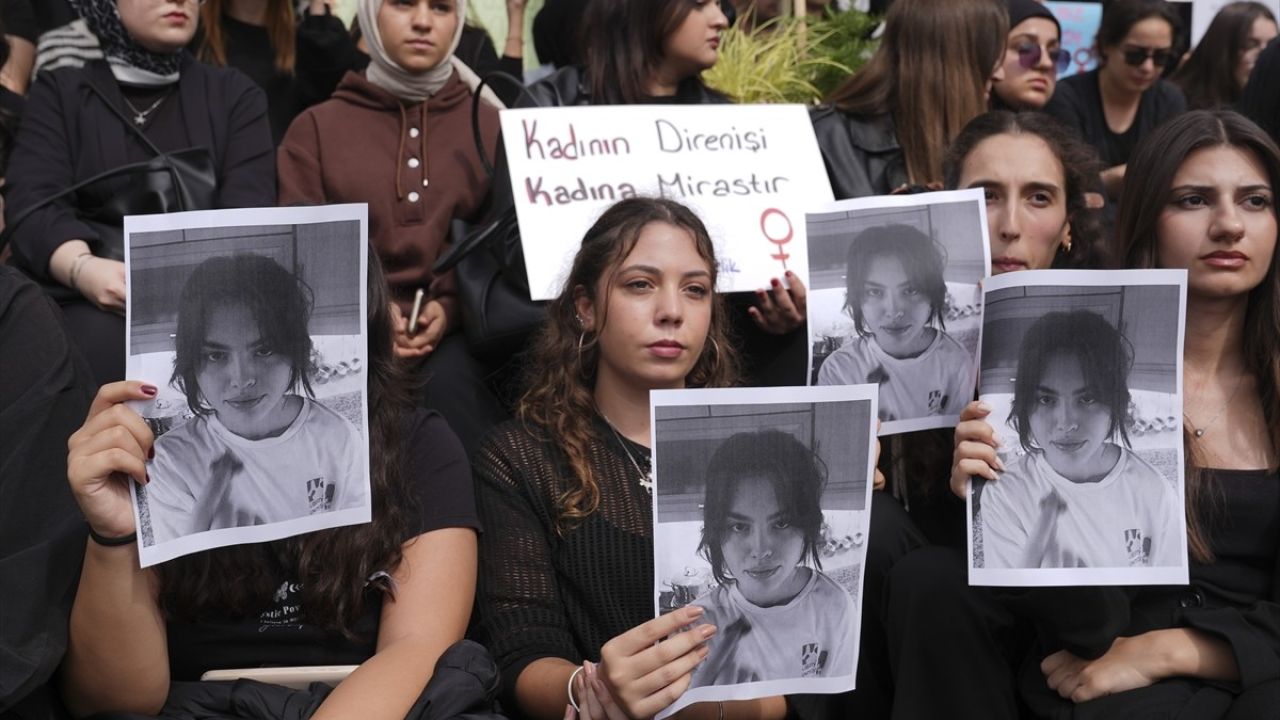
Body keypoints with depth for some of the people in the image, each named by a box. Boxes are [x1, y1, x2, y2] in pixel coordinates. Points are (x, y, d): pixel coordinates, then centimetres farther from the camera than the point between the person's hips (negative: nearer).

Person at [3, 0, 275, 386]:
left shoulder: (235, 95, 18)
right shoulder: (60, 92, 16)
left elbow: (247, 209, 2)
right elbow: (33, 201, -1)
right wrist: (81, 268, -24)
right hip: (95, 301, -1)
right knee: (106, 346, -36)